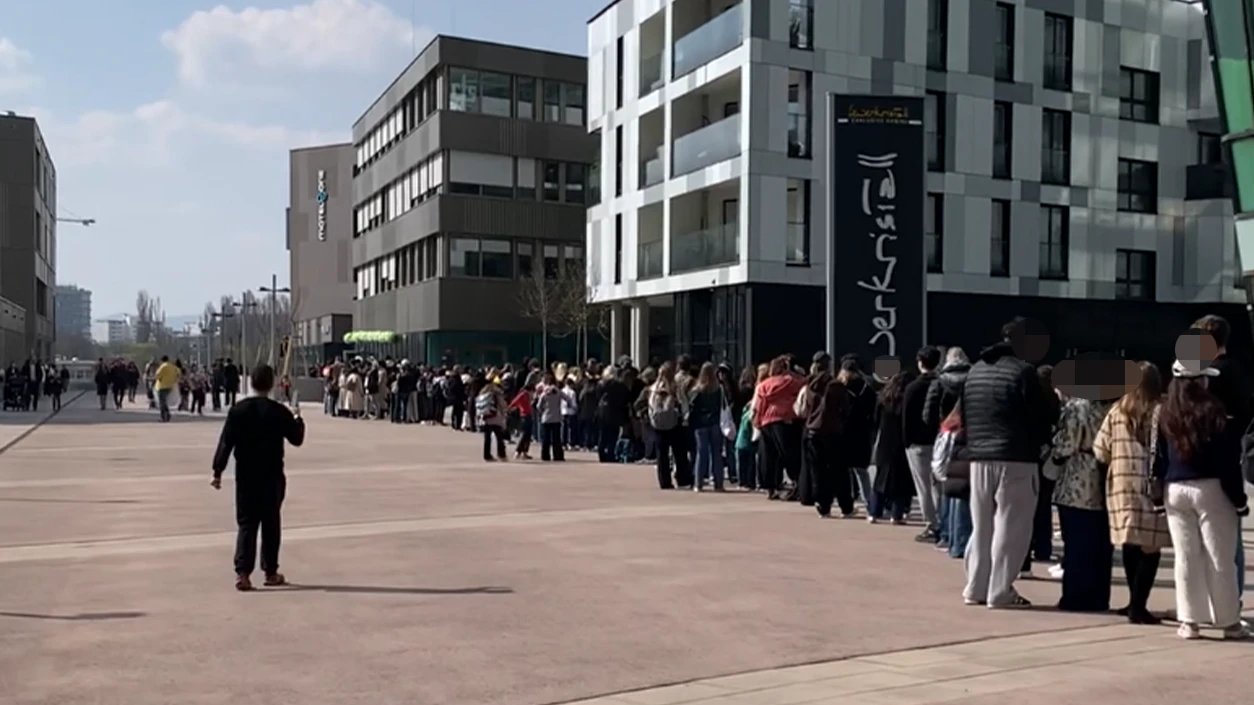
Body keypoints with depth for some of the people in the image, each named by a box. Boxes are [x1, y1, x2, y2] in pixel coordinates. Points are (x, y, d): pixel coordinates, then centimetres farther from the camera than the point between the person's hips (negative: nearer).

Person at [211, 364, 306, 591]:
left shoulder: (238, 410, -4)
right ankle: (271, 572, 16)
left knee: (246, 523, 5)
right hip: (272, 475, -1)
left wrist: (218, 471, 0)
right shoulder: (280, 411, -8)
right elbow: (297, 439, 1)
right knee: (271, 523, 10)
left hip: (245, 475, 1)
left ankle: (242, 572, -6)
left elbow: (226, 443, -5)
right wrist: (298, 419, 19)